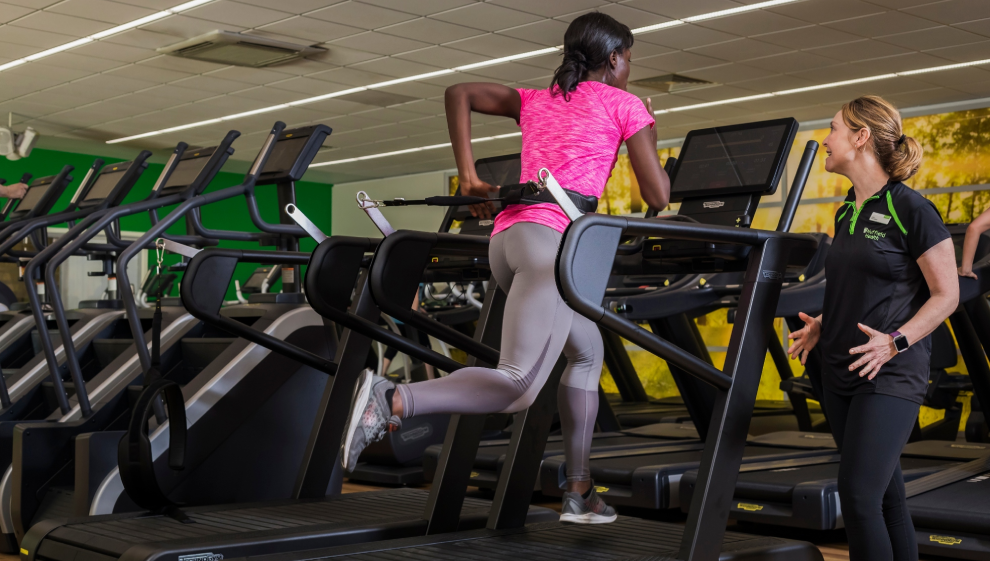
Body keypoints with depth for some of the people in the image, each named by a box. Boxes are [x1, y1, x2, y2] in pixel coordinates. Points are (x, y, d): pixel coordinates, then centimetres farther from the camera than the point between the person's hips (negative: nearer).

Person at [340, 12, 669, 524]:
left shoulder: (536, 101, 27)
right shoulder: (624, 105, 12)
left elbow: (459, 93, 21)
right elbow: (658, 197, 8)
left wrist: (469, 178, 18)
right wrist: (647, 134, 26)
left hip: (505, 235, 8)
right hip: (553, 237, -8)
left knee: (586, 351, 22)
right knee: (518, 386, -15)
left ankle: (579, 493, 18)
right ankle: (392, 400, -33)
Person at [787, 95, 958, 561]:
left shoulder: (910, 209, -10)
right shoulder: (846, 213, 13)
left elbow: (946, 295, -9)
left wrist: (895, 341, -20)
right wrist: (823, 324, 8)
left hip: (890, 375, -8)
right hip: (842, 369, 8)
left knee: (858, 491, -15)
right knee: (883, 491, 13)